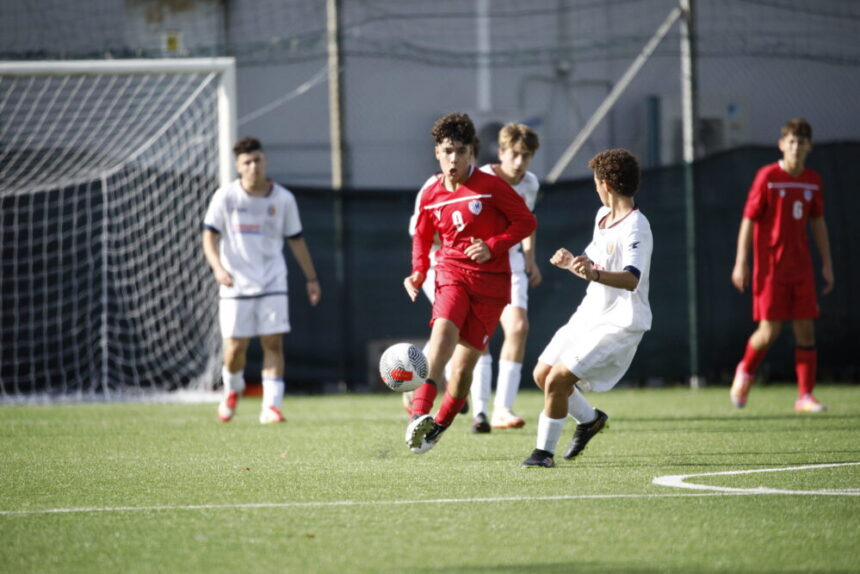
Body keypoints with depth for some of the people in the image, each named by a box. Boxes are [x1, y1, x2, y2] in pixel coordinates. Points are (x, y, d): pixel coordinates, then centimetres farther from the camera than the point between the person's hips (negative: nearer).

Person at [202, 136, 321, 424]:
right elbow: (209, 236, -5)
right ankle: (232, 390, 28)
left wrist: (311, 278, 14)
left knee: (274, 343, -8)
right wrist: (218, 267, -22)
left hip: (272, 283, 1)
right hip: (236, 285, -1)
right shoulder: (226, 197, -3)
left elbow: (296, 240, 14)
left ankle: (271, 406, -8)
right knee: (235, 347, -1)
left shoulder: (283, 199, 4)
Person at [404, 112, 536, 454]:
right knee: (444, 328, -30)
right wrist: (418, 273, 6)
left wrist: (493, 246, -14)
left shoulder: (491, 186, -6)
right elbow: (422, 237, 23)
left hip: (490, 281, -1)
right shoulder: (431, 196, 6)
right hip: (452, 272, 2)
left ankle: (437, 427, 18)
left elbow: (526, 221, -2)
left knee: (463, 365, -4)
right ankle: (419, 416, -44)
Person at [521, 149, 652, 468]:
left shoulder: (635, 228, -21)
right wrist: (572, 263, 6)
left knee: (557, 379, -17)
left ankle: (544, 451, 0)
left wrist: (594, 274, -53)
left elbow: (631, 279, -36)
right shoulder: (602, 216, 10)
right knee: (542, 374, 12)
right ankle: (589, 419, 36)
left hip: (619, 325, -9)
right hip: (589, 316, 10)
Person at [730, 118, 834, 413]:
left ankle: (805, 396, 2)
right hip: (770, 266, -4)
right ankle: (745, 371, 23)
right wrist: (741, 263, -10)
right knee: (770, 330, -6)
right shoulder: (767, 176, -7)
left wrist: (827, 264, 13)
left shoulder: (813, 181, 7)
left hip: (801, 267, 4)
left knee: (806, 329, -1)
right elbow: (748, 220, -6)